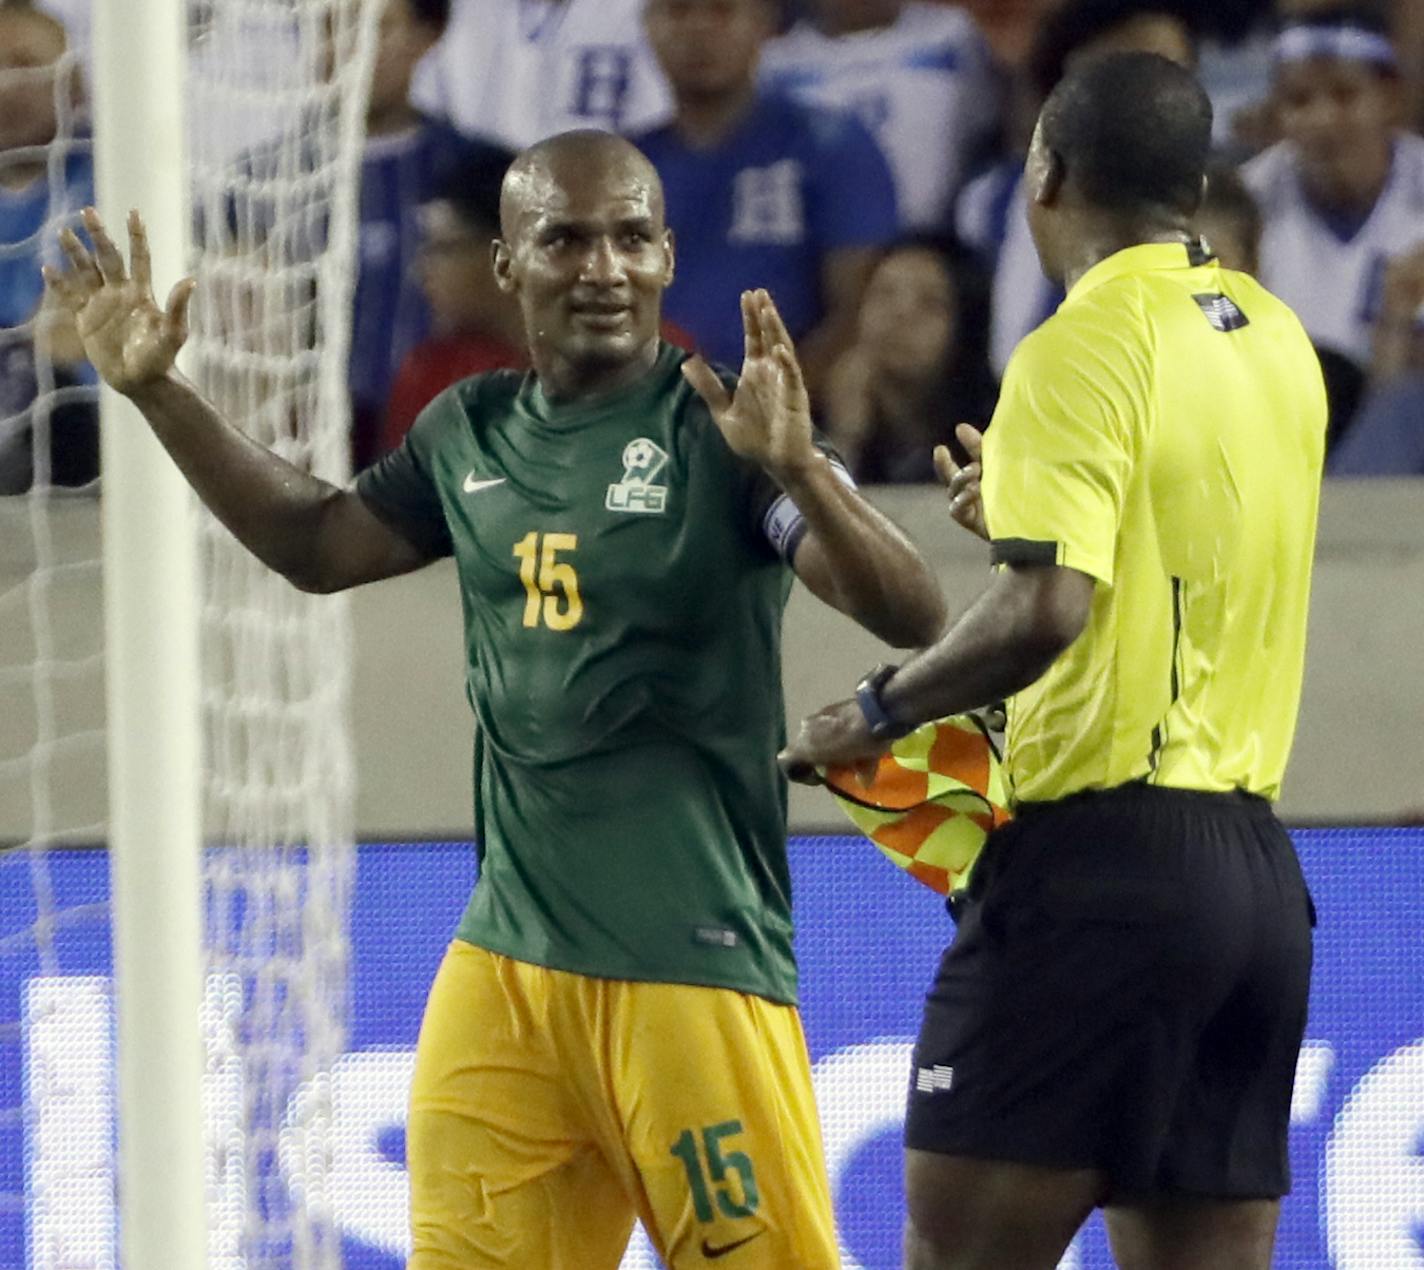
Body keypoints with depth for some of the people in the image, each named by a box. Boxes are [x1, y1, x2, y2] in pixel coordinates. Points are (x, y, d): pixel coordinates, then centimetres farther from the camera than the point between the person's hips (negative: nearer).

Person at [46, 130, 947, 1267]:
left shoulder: (722, 430, -8)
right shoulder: (470, 435, 11)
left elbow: (912, 617, -18)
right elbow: (317, 544, 29)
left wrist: (798, 467, -35)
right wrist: (157, 390, 24)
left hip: (693, 966, -6)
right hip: (504, 955, 6)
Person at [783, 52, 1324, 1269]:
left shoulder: (1085, 348, -11)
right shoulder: (1277, 339, 12)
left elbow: (1047, 610, -21)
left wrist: (879, 711, -8)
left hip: (1098, 857, -8)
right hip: (1257, 865, 8)